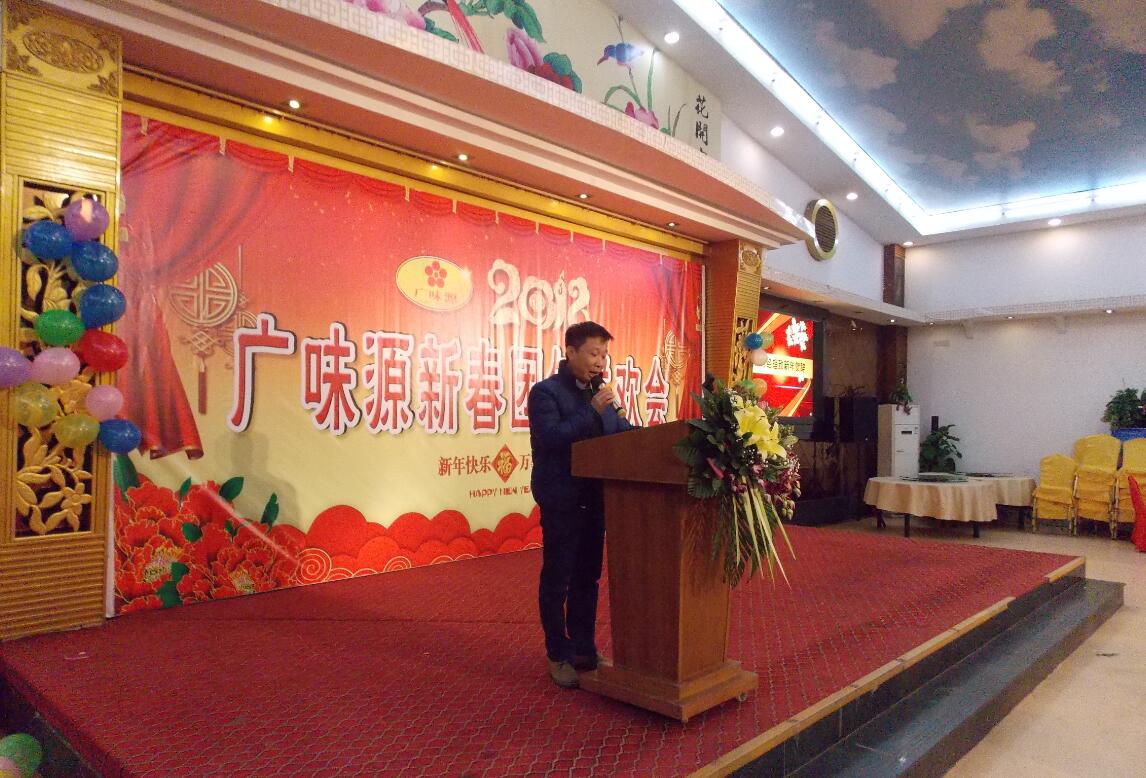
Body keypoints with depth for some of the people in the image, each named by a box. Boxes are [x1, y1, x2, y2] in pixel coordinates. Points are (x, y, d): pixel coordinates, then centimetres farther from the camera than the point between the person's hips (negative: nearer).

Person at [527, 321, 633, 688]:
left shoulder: (598, 393, 13)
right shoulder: (546, 392, -10)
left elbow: (620, 431, 13)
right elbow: (550, 438, -22)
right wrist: (592, 410, -23)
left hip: (594, 499, 7)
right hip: (561, 501, -7)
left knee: (587, 578, 16)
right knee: (556, 581, 5)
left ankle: (584, 649, 29)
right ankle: (559, 656, 18)